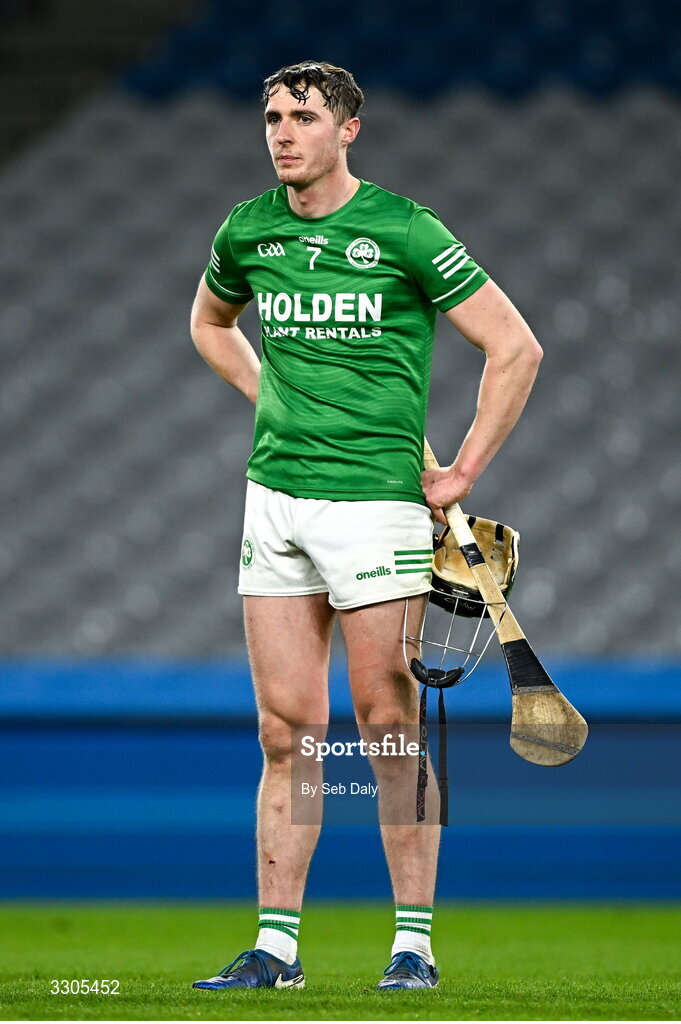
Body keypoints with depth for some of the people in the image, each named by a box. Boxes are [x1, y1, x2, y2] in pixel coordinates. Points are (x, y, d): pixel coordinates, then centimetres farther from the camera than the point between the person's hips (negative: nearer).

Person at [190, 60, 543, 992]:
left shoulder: (403, 231, -8)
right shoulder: (248, 231, 7)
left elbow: (515, 347, -6)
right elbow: (210, 322, 29)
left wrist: (463, 474, -6)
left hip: (376, 498, -5)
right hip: (274, 496, 5)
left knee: (389, 729, -2)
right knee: (285, 731, 5)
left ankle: (414, 941, 5)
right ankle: (276, 945, 8)